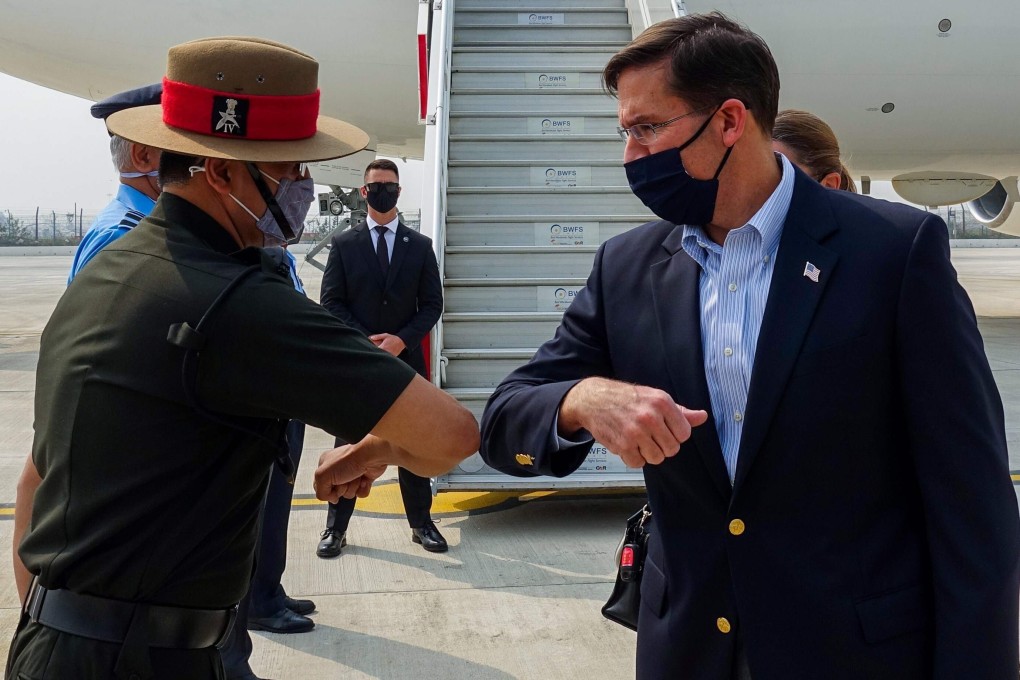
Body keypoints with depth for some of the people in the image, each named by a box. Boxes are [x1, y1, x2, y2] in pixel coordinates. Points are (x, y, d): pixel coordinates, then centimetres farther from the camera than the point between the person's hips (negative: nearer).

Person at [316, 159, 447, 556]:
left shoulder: (420, 246, 7)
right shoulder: (343, 244, 4)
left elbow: (432, 304, 4)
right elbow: (331, 302, 0)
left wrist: (401, 339, -11)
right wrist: (364, 341, -12)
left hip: (406, 359, 1)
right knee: (348, 444, 5)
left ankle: (421, 522, 18)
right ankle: (336, 527, 13)